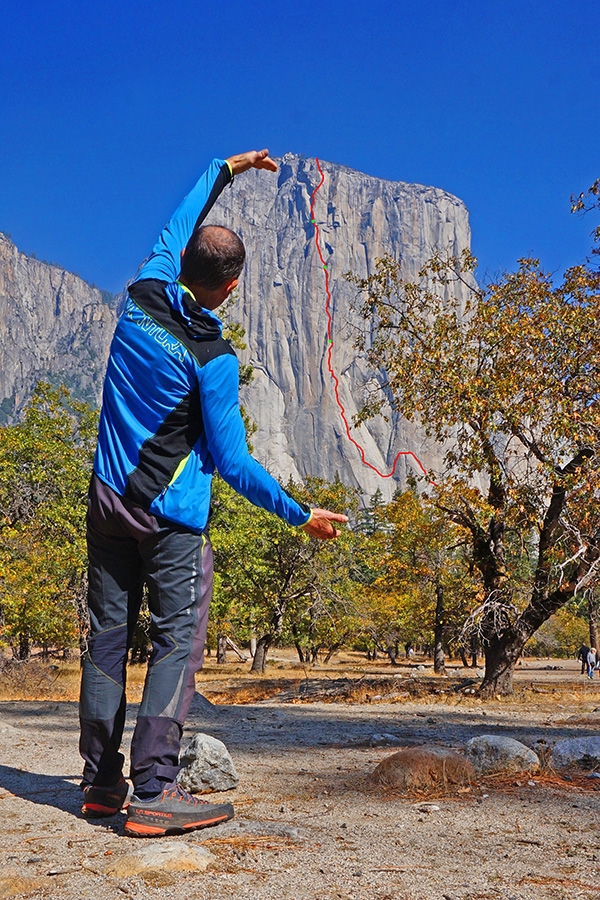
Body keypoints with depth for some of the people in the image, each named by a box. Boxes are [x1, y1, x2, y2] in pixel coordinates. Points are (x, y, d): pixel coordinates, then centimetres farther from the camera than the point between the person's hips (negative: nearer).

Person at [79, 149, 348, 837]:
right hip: (172, 516, -7)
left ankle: (101, 784, 16)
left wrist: (226, 169, 32)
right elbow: (232, 462, -13)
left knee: (107, 637, 9)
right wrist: (301, 515, -5)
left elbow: (176, 226, 20)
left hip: (107, 499, 7)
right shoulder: (213, 359, -15)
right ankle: (153, 793, -8)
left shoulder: (141, 298, 1)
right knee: (178, 642, -3)